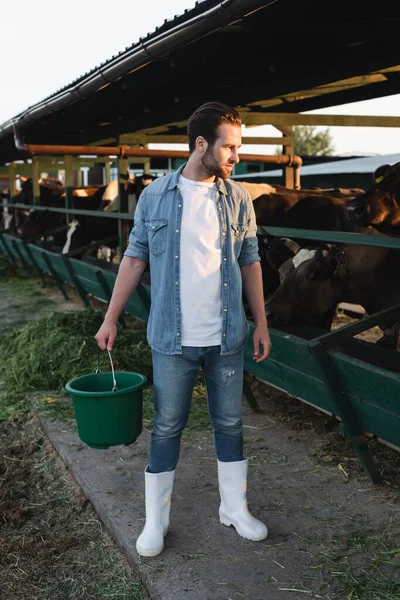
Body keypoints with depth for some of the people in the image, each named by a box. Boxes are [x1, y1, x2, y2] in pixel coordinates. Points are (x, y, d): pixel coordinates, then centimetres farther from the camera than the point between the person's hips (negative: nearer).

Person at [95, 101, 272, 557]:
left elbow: (250, 263, 7)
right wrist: (111, 318, -1)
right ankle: (156, 520, 23)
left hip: (227, 336, 2)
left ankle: (235, 508, 30)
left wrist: (261, 323, 6)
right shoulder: (155, 196, -3)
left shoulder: (238, 199, 2)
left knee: (229, 422, 13)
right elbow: (135, 258, 1)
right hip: (173, 339, -2)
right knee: (167, 427, 8)